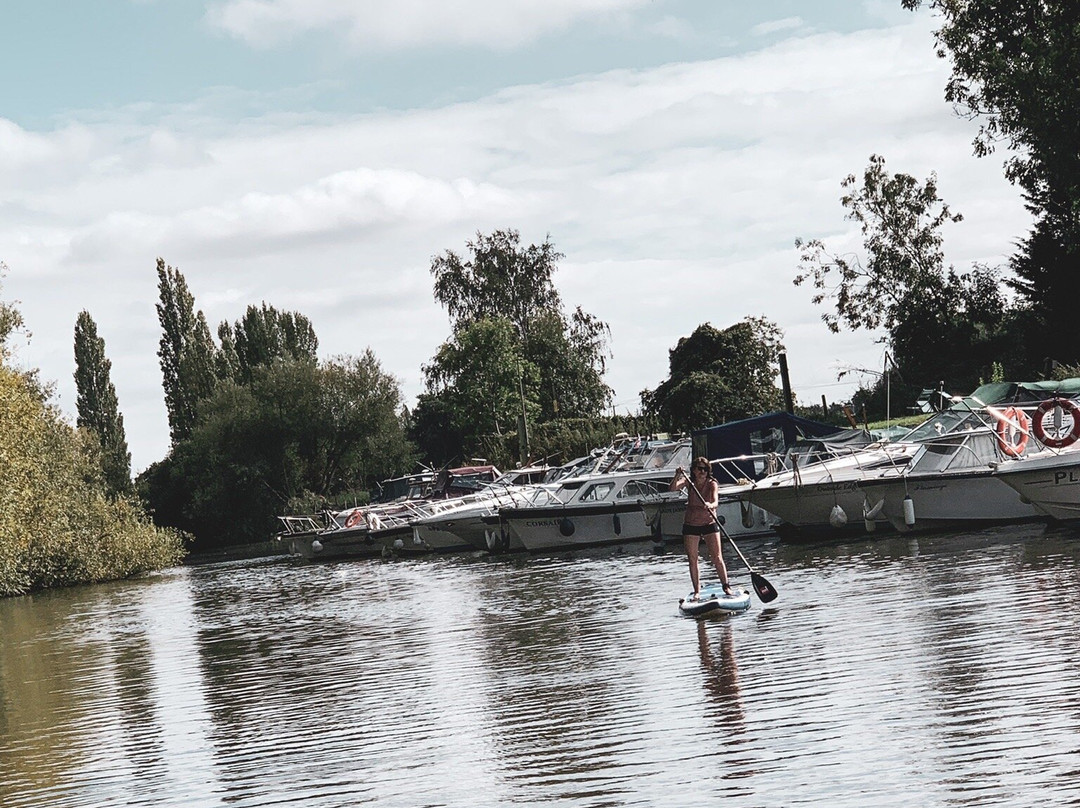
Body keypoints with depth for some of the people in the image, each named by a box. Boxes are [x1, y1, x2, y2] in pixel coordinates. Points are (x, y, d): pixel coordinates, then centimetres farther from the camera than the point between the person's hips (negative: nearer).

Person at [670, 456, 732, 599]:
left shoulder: (712, 484, -10)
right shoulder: (688, 482, -4)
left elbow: (715, 501, -26)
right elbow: (672, 489, -19)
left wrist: (710, 505, -49)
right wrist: (677, 476, -36)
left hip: (709, 523, -1)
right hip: (691, 524, 2)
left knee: (717, 558, -4)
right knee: (692, 560, 2)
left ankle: (726, 587, 4)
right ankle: (697, 591, 8)